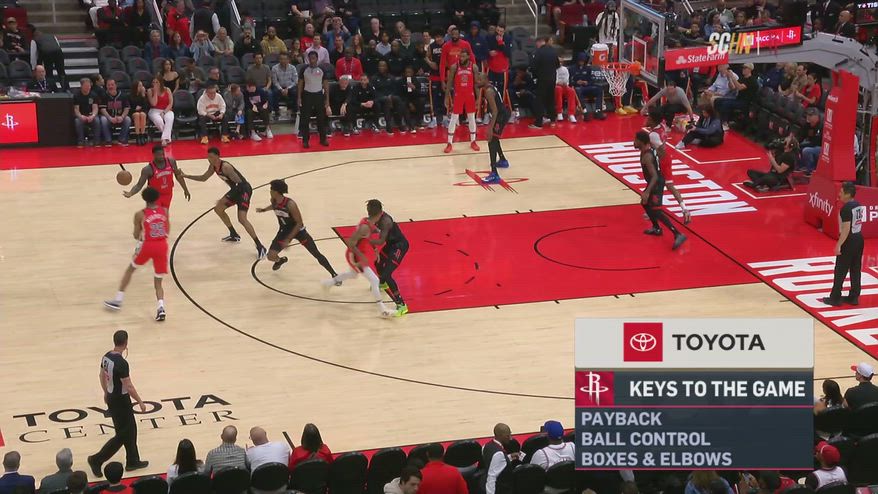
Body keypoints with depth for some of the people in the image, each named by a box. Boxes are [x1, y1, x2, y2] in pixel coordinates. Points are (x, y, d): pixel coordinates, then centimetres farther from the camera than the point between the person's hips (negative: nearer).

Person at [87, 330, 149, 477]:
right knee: (122, 435, 3)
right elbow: (129, 387, -24)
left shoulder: (106, 356, -1)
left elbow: (102, 376, 14)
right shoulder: (121, 363, -28)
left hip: (112, 398, 9)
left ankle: (133, 461, 30)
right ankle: (97, 460, 5)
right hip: (121, 401, -9)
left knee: (130, 430, 20)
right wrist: (140, 402, -12)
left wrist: (106, 393, 29)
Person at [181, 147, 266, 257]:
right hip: (236, 189, 10)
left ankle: (260, 247, -23)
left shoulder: (225, 167, -25)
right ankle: (234, 235, 30)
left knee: (242, 219, -22)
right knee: (218, 209, 18)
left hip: (244, 189, -10)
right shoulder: (213, 166, 4)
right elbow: (203, 178, 21)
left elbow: (239, 182, -26)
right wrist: (185, 176, 11)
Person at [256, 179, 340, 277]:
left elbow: (299, 223, -27)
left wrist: (288, 239, -28)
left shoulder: (290, 204, -33)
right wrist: (264, 209, 9)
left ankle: (334, 275, 8)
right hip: (284, 230, 5)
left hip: (298, 230, -5)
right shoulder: (274, 201, -13)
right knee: (271, 256, -5)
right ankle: (280, 260, 33)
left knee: (316, 254, -3)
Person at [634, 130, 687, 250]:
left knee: (656, 211, -15)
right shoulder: (650, 149, 3)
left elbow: (655, 176, -30)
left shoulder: (647, 156, -25)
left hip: (656, 184, -11)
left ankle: (678, 235, -22)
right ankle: (656, 228, 35)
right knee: (645, 203, 26)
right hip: (656, 182, 11)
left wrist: (647, 192, -35)